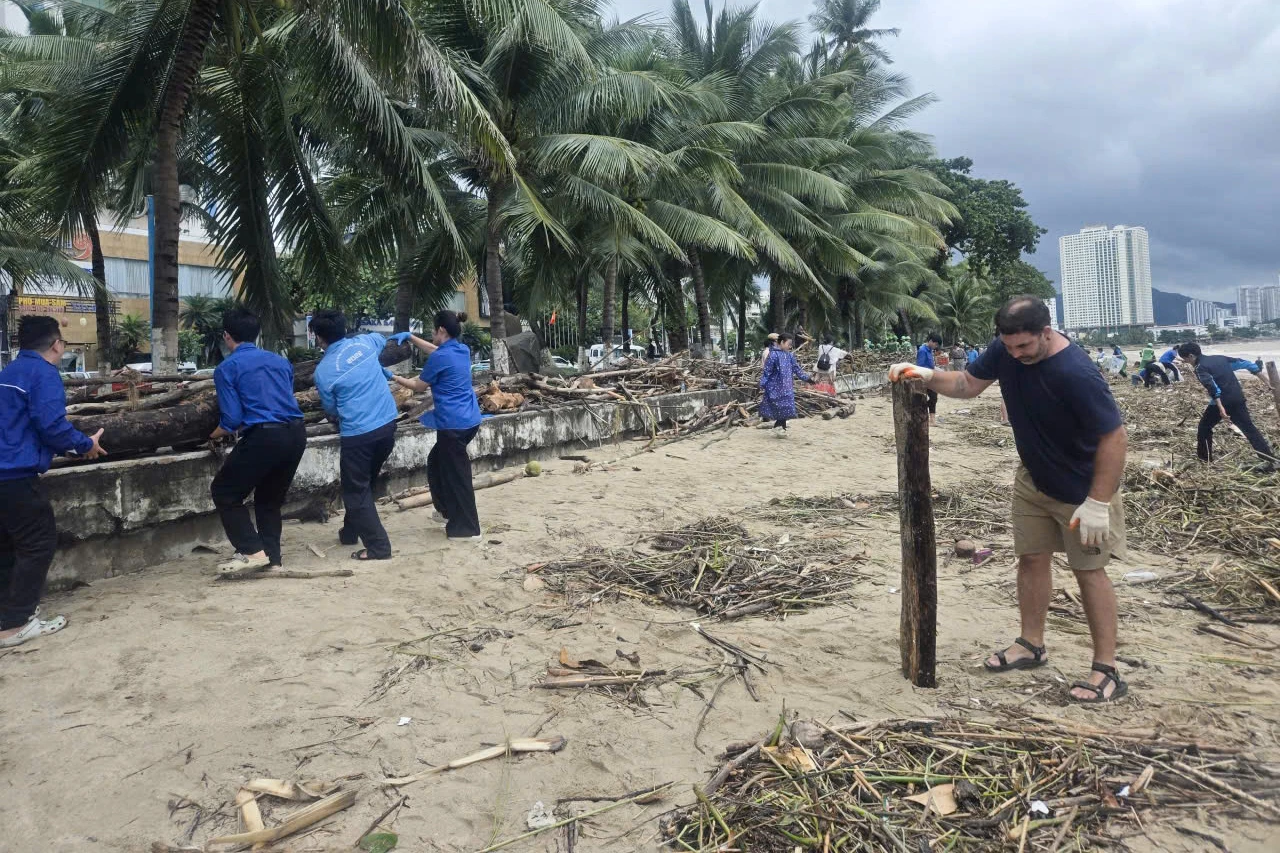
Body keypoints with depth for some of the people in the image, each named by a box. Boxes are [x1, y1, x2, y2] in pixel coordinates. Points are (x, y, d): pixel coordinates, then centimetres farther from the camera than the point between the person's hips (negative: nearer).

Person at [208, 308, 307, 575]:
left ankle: (253, 552, 2)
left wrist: (215, 435, 17)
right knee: (270, 498, 23)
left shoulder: (227, 368, 1)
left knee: (224, 493, 12)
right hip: (296, 433, 6)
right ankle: (272, 558, 20)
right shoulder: (280, 361, 17)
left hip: (264, 437, -6)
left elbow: (232, 420, -5)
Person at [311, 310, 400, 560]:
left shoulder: (323, 370, -7)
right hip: (387, 425, 6)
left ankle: (378, 547, 3)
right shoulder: (365, 342, 4)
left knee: (356, 491, 7)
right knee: (364, 483, 23)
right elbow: (383, 339, 30)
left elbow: (331, 410, 6)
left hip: (358, 434, -6)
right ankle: (350, 532, 38)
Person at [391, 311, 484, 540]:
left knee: (457, 473, 0)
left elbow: (419, 386, -3)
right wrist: (410, 337, 27)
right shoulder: (462, 350, 8)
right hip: (470, 419, 9)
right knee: (437, 461, 25)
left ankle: (467, 528, 7)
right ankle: (448, 511, 34)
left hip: (454, 424, -9)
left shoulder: (440, 358, -16)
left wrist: (395, 378, 11)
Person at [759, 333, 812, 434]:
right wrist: (762, 384, -15)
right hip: (775, 387, -6)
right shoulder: (773, 355, -12)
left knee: (786, 406, 6)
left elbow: (796, 369, 15)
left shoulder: (789, 356, 8)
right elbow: (767, 371, -12)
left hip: (787, 387, 6)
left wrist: (807, 379, 14)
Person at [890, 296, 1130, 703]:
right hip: (1033, 479, 7)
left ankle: (1107, 670, 11)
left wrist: (1097, 504, -27)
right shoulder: (1005, 351, -12)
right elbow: (968, 385, 3)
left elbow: (1114, 437, -27)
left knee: (1088, 570, 0)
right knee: (1031, 558, 12)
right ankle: (1031, 644, 27)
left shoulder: (1076, 374, -32)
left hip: (1082, 489, -6)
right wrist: (927, 376, -17)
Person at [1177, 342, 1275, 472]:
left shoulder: (1200, 368, -8)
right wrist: (1265, 380, 22)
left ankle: (1204, 458, 19)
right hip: (1238, 398, 7)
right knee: (1249, 428, 8)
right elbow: (1245, 364, 16)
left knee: (1204, 427, 14)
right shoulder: (1219, 358, 15)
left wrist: (1220, 408, -32)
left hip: (1221, 401, -6)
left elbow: (1212, 387, -23)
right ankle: (1270, 460, 2)